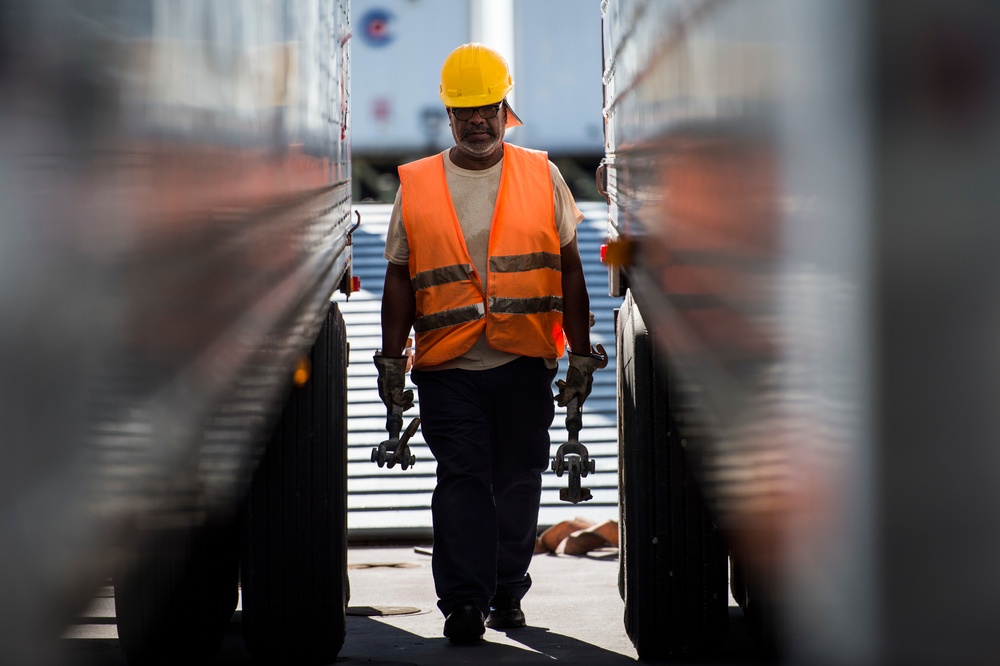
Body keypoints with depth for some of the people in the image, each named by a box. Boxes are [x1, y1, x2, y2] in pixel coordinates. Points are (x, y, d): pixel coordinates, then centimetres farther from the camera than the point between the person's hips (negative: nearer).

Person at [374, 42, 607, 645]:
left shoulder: (542, 177, 7)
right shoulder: (416, 186, 7)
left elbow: (569, 270, 9)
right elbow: (400, 279, 9)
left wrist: (581, 353, 4)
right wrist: (392, 360, 3)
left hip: (526, 364, 1)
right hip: (447, 366, -1)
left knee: (519, 481, 5)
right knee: (461, 479, -7)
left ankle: (508, 594, 17)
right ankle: (463, 602, -7)